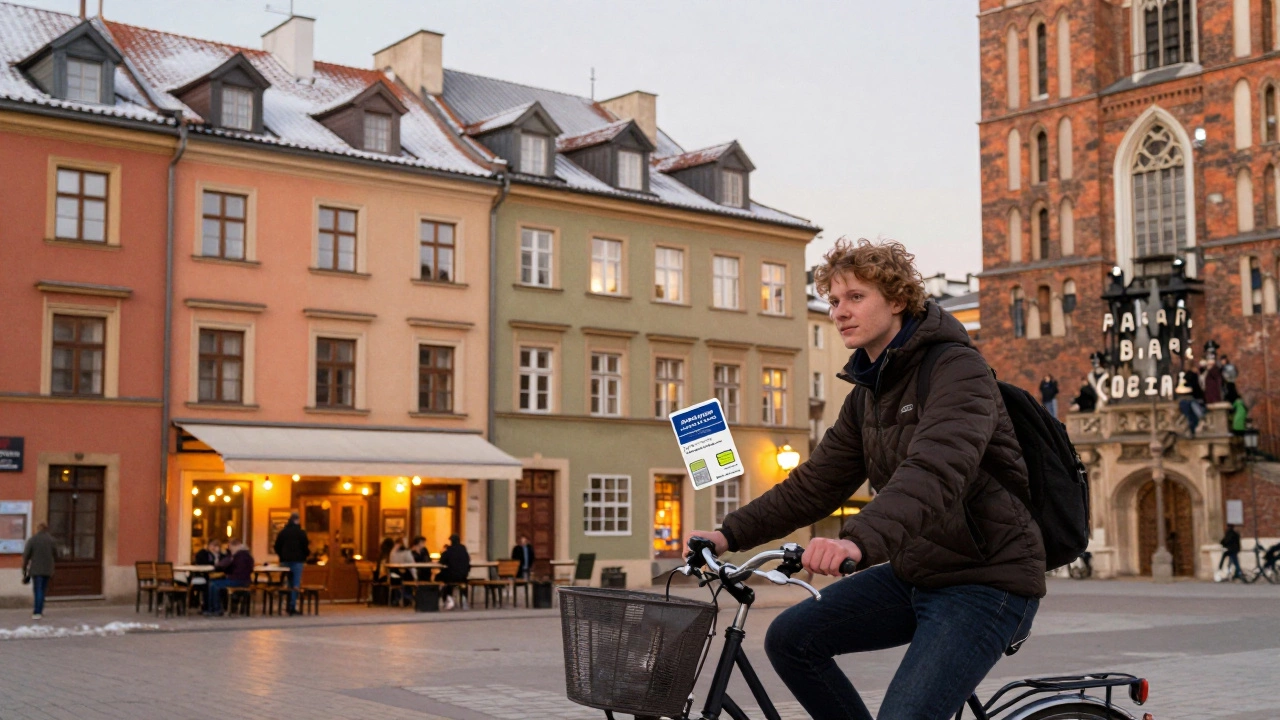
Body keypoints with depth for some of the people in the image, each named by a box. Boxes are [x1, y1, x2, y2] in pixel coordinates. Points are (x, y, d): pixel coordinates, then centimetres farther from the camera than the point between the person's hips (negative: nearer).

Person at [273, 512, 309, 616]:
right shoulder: (301, 532, -7)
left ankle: (290, 607, 14)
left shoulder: (282, 532, 6)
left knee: (290, 584, 13)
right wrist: (305, 558, 9)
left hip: (285, 561, 5)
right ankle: (292, 607, -10)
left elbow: (277, 547, 8)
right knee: (296, 584, -3)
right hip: (297, 561, -5)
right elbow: (305, 548, -9)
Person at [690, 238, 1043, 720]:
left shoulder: (956, 368, -17)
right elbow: (815, 483, 12)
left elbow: (935, 470, -35)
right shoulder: (867, 392, 10)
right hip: (914, 572, 8)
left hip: (987, 581, -8)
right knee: (791, 639, -1)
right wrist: (732, 534, 1)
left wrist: (860, 541, -50)